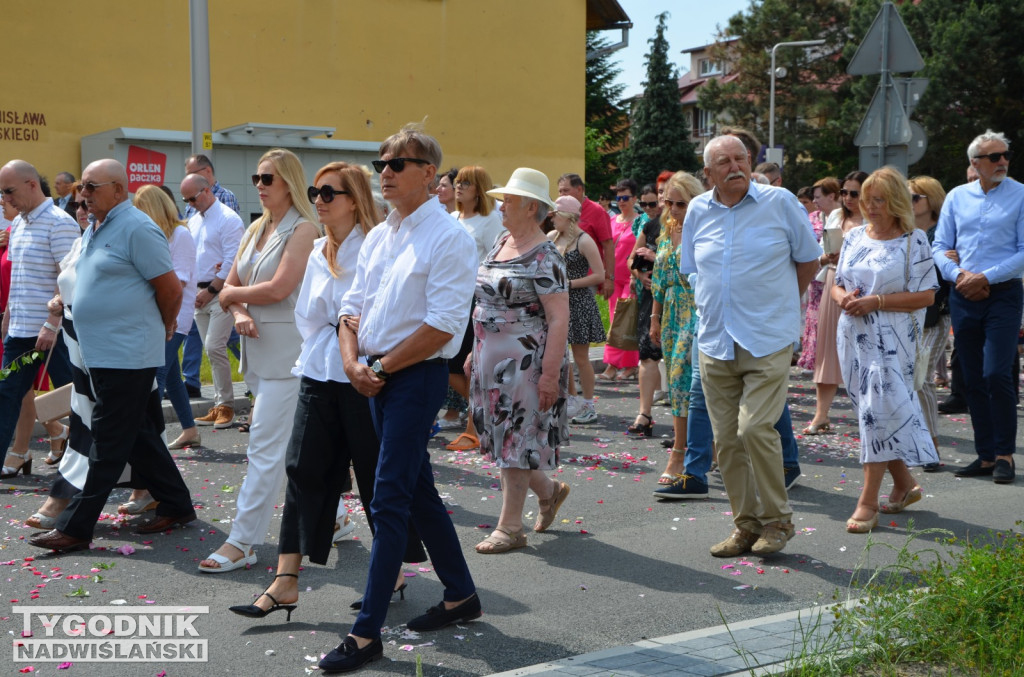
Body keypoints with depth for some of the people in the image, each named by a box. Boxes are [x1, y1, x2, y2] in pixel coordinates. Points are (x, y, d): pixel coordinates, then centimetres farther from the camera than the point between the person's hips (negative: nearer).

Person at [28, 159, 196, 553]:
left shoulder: (137, 229, -15)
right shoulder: (95, 230, 15)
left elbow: (170, 288, -13)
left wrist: (162, 328, 0)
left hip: (127, 355, -10)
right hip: (102, 354, 10)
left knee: (109, 443, -4)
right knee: (139, 436, 14)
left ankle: (75, 527, -1)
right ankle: (176, 506, 24)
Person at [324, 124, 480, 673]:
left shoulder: (448, 237, -12)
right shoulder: (378, 237, 12)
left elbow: (443, 325, -18)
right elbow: (353, 305, 14)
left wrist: (382, 367, -14)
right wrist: (353, 362, -4)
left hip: (417, 375, -8)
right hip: (375, 377, 8)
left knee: (390, 502, -8)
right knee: (419, 492, 16)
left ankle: (367, 633, -4)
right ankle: (460, 596, 30)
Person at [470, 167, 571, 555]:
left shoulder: (543, 256, -14)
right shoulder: (501, 244, 12)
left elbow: (559, 319, -18)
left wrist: (550, 372, -23)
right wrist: (476, 352, 19)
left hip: (526, 361, -9)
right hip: (492, 359, 9)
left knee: (516, 439, -3)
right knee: (502, 435, 13)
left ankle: (510, 527, 6)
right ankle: (549, 490, 34)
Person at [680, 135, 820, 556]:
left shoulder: (780, 202, -2)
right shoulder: (697, 211, 8)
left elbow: (809, 259, 8)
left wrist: (779, 302, 12)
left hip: (767, 341, -4)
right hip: (715, 343, 5)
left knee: (755, 428, -15)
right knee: (726, 439, 6)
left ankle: (777, 520, 3)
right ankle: (746, 525, 17)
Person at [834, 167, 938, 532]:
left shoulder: (914, 241, -5)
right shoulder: (854, 237, 11)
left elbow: (926, 296, -10)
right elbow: (837, 283, 17)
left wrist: (876, 302, -17)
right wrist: (843, 297, -7)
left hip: (891, 340, -6)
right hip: (855, 335, 6)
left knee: (879, 412, -11)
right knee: (873, 414, 11)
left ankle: (868, 502, -8)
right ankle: (904, 484, 28)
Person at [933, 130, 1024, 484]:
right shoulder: (956, 197, 9)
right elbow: (940, 247, 10)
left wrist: (985, 276, -14)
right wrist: (959, 274, -8)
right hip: (963, 296, 4)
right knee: (973, 380, 7)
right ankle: (986, 455, 16)